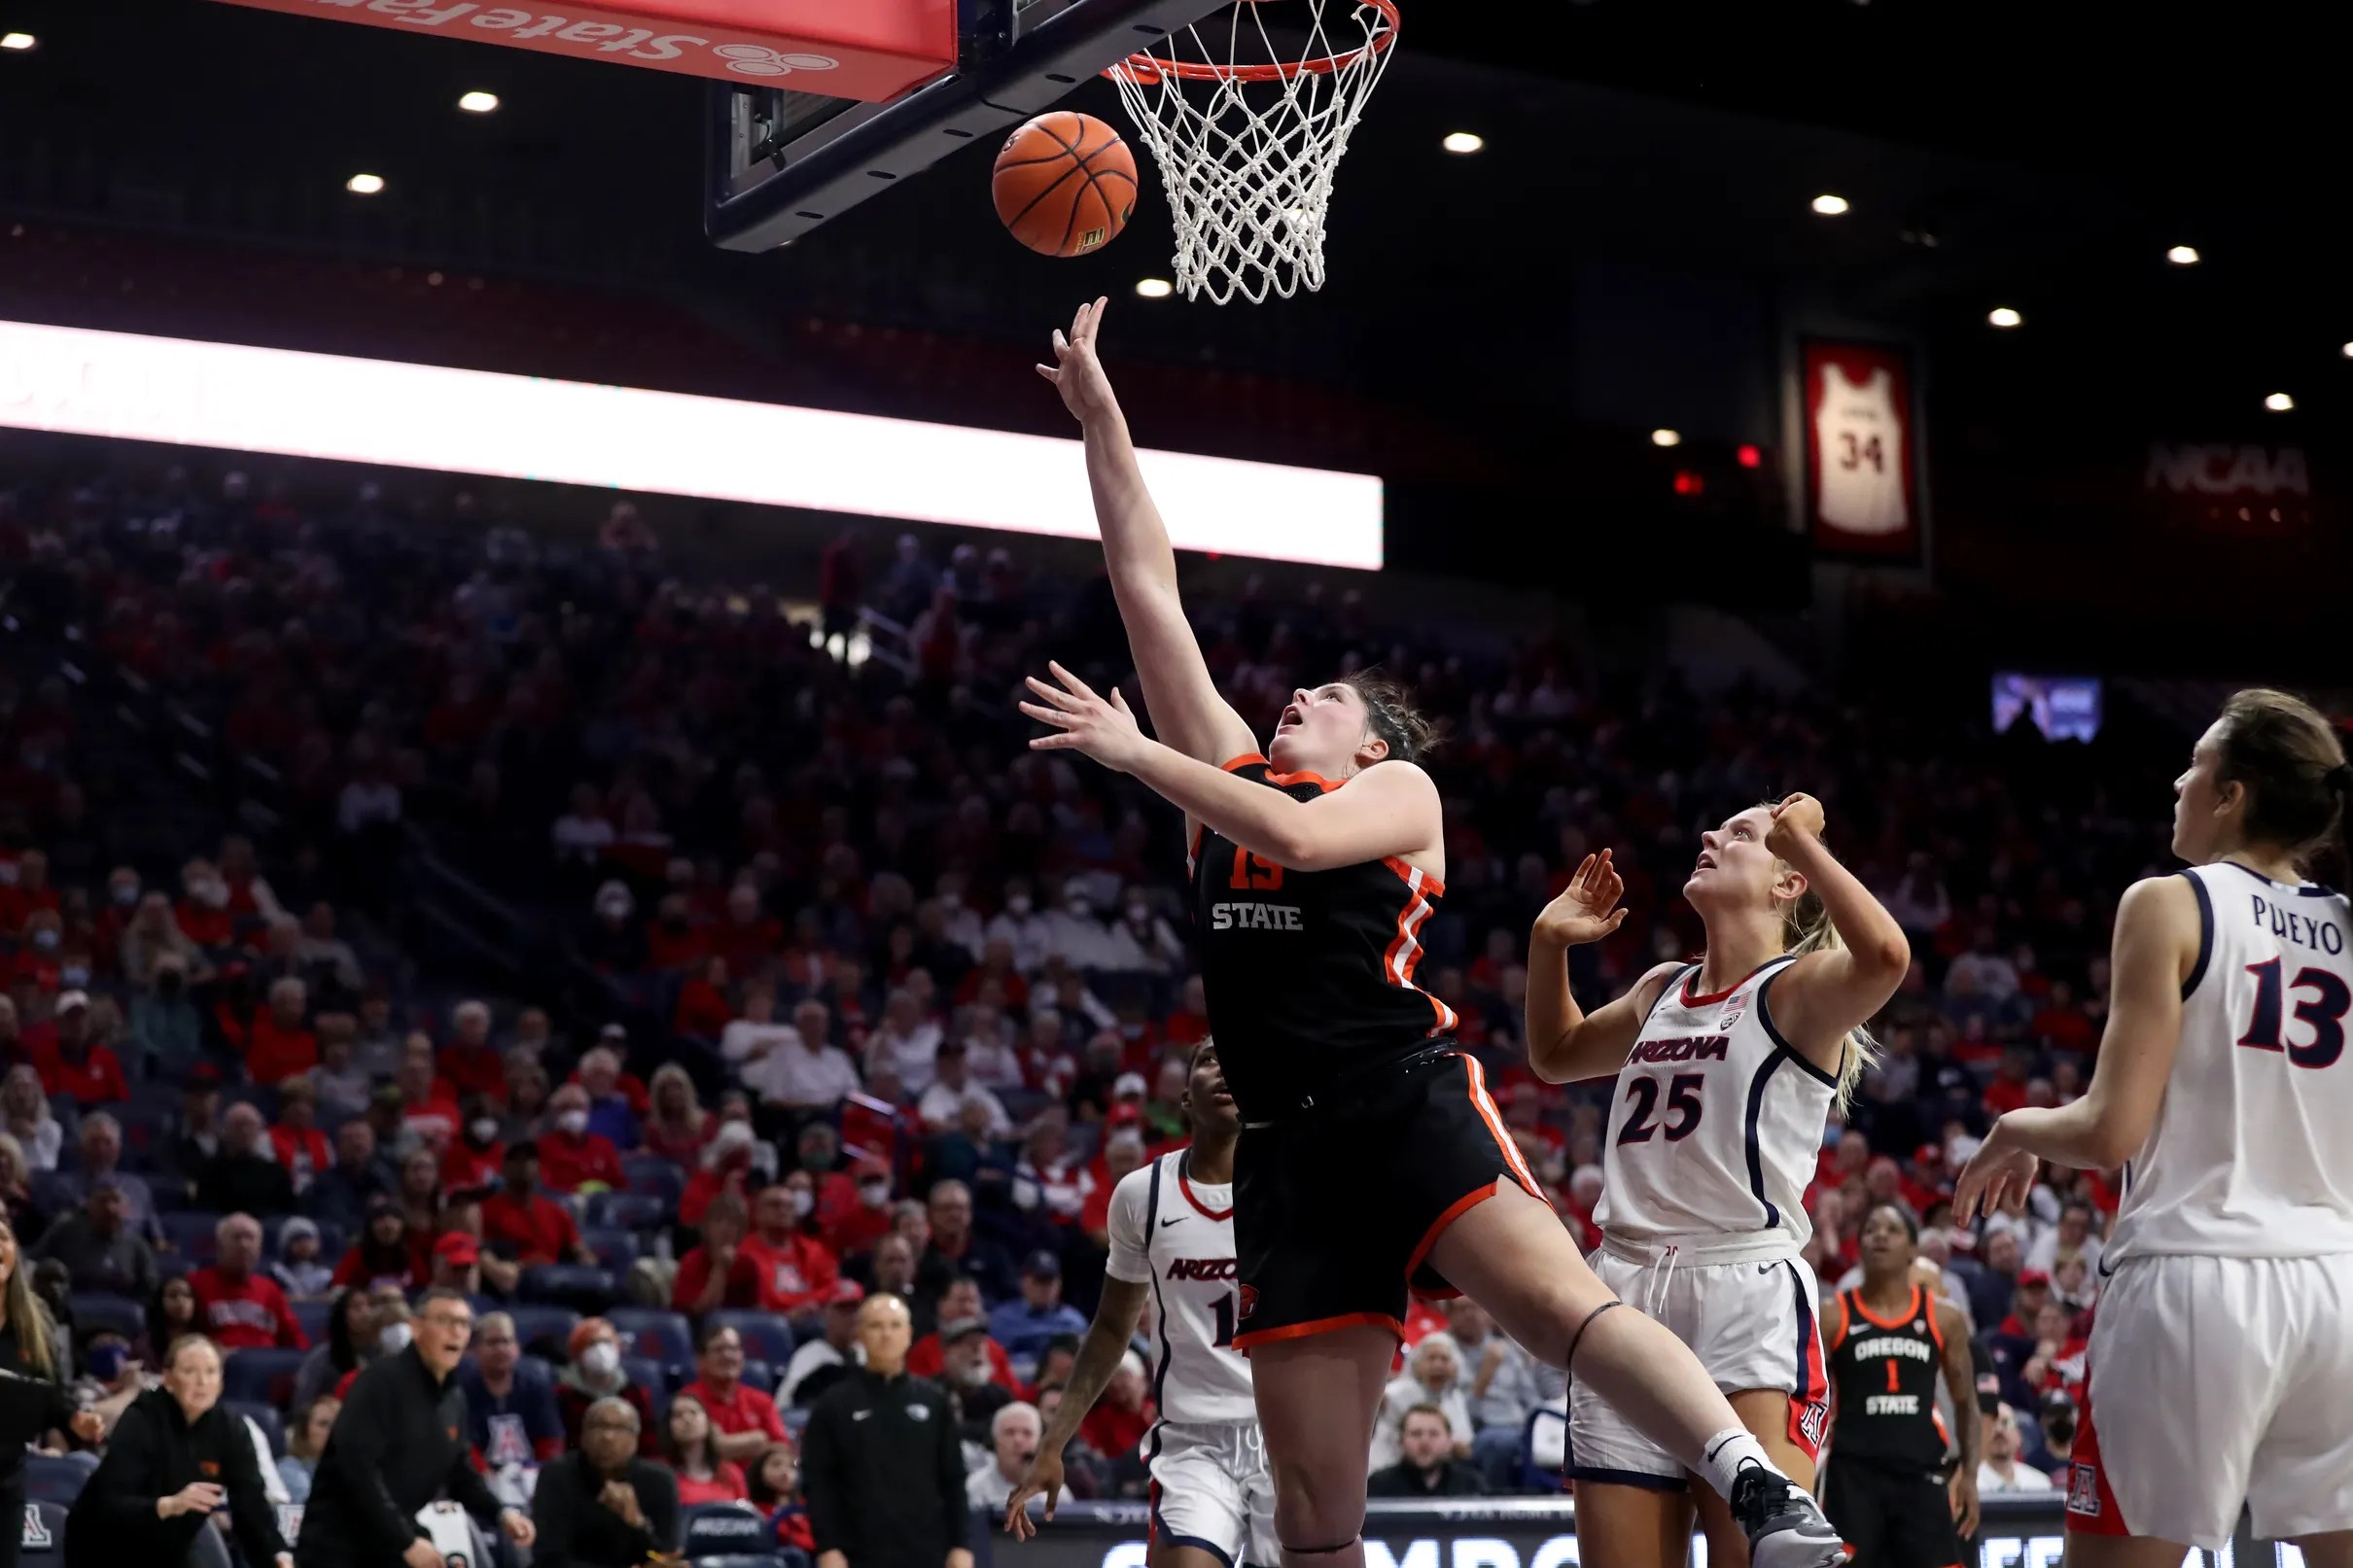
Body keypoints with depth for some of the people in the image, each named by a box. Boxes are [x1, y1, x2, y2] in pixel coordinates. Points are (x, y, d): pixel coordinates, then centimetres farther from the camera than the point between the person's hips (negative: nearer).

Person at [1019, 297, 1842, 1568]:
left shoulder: (1401, 787, 12)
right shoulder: (1231, 770, 24)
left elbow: (1296, 833, -11)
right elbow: (1147, 585, 23)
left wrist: (1135, 753, -6)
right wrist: (1097, 414, 21)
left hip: (1405, 1101, -4)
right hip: (1285, 1144, 5)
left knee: (1556, 1297, -30)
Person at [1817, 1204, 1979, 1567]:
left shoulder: (1943, 1317, 8)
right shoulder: (1833, 1316, 2)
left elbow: (1966, 1402, 13)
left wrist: (1969, 1475, 3)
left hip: (1921, 1471, 2)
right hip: (1853, 1471, -2)